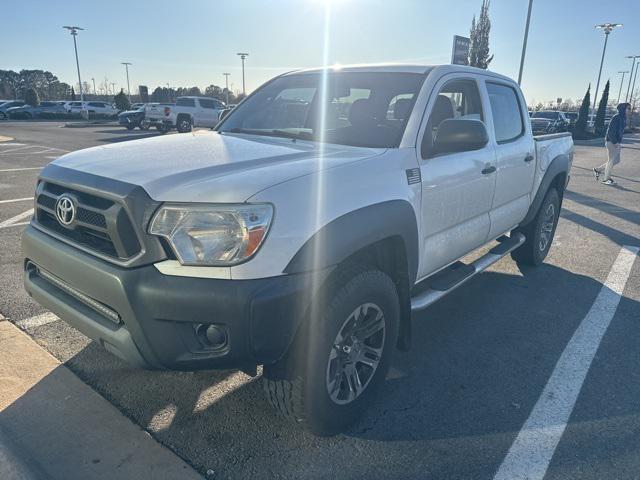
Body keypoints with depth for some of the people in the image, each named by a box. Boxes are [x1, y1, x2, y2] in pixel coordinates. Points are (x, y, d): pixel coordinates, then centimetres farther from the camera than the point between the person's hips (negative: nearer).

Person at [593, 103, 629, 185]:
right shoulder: (616, 118, -16)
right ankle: (606, 179, 4)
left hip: (617, 142, 9)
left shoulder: (623, 118, 13)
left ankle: (598, 169, 22)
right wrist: (615, 142, -21)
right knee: (612, 160, -4)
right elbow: (611, 131, -20)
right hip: (611, 141, -9)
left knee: (617, 160, 12)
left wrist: (619, 142, 13)